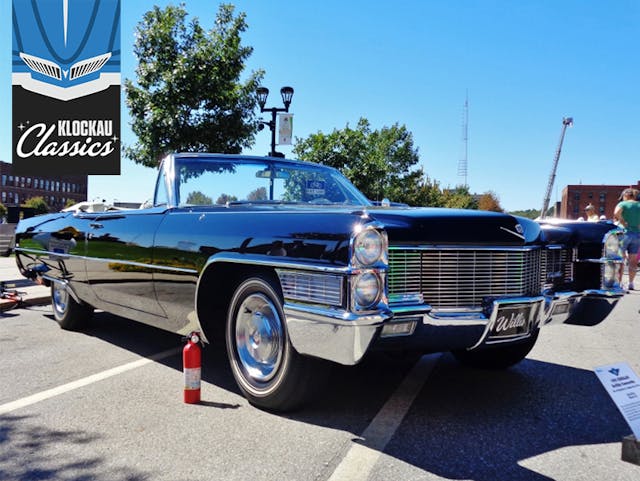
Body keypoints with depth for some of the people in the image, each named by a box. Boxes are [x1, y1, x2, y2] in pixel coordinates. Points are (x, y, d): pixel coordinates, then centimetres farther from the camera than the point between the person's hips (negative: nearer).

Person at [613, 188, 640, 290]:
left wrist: (623, 222, -11)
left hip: (624, 233, -4)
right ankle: (631, 283, 11)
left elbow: (616, 213, -23)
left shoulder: (623, 204, -3)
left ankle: (619, 282, -2)